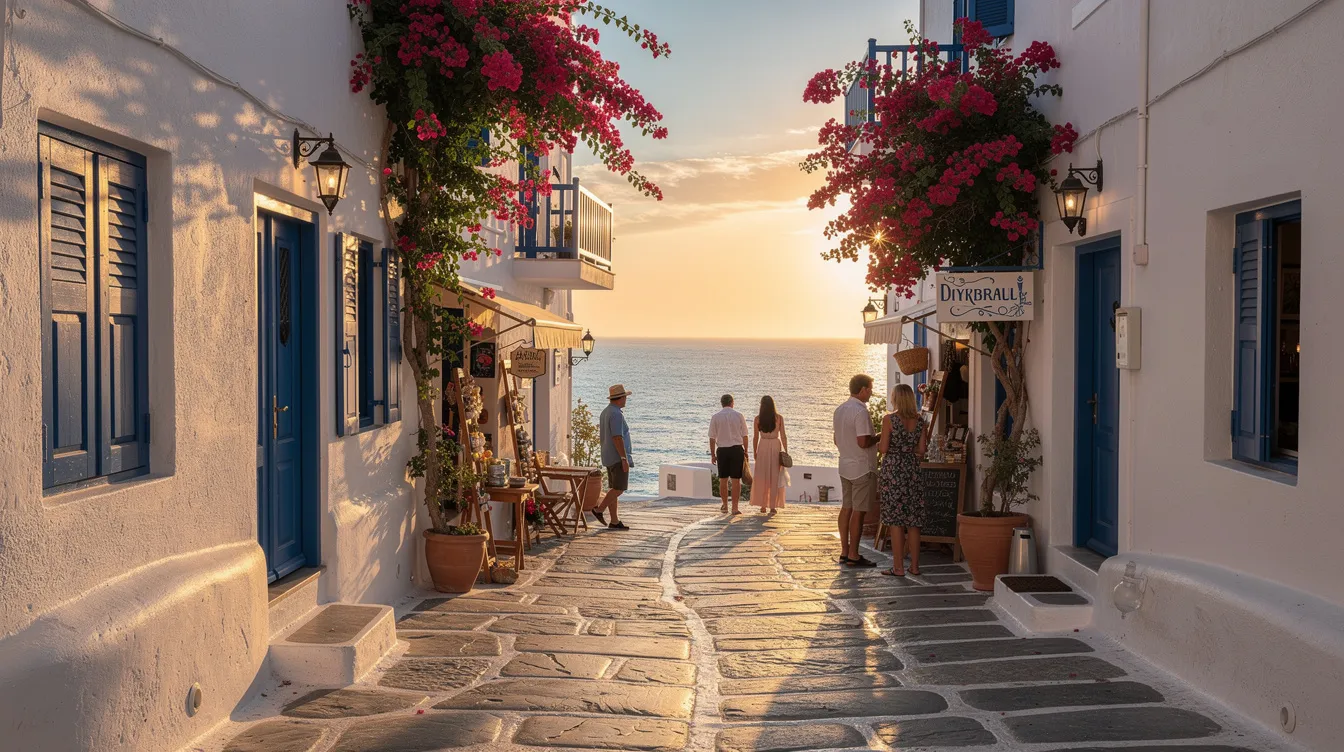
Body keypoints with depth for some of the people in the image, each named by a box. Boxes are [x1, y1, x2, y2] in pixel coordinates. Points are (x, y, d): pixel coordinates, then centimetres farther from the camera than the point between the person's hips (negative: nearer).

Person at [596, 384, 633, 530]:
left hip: (609, 457, 10)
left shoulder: (605, 413, 14)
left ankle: (614, 521, 8)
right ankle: (599, 509, -5)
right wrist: (624, 459, -22)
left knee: (614, 488, 8)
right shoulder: (616, 414, -17)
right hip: (618, 457, -10)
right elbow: (617, 438, -23)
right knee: (620, 488, -5)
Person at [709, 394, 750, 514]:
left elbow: (712, 438, 0)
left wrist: (712, 454, 7)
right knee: (736, 480, 2)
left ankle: (724, 505, 24)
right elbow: (744, 436, 2)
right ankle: (735, 507, 1)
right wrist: (745, 452, 10)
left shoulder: (715, 417, 0)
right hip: (737, 449, -1)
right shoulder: (739, 415, 0)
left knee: (723, 480, 13)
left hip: (722, 450, 1)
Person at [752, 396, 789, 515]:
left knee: (762, 477, 10)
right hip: (775, 446, 0)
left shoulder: (758, 419, -3)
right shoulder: (779, 418, -4)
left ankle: (763, 505, 13)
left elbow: (755, 437, 1)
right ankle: (773, 506, 3)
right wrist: (786, 451, 1)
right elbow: (783, 436, -4)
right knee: (775, 477, 5)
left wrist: (754, 452, 11)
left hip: (763, 447, 1)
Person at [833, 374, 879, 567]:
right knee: (859, 511, -3)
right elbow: (863, 442, -23)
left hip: (845, 466, 9)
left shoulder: (839, 410, 10)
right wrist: (879, 437, -7)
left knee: (846, 508, 12)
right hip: (862, 468, -9)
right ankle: (853, 556, 0)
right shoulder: (860, 411, -18)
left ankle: (844, 551, 17)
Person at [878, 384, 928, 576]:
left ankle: (898, 567, 0)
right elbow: (921, 450, 4)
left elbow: (884, 449, -10)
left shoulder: (889, 419, -10)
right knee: (913, 521, 9)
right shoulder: (920, 420, 3)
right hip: (913, 471, 4)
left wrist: (876, 444, 11)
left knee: (895, 520, -1)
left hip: (892, 470, -4)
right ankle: (914, 565, 13)